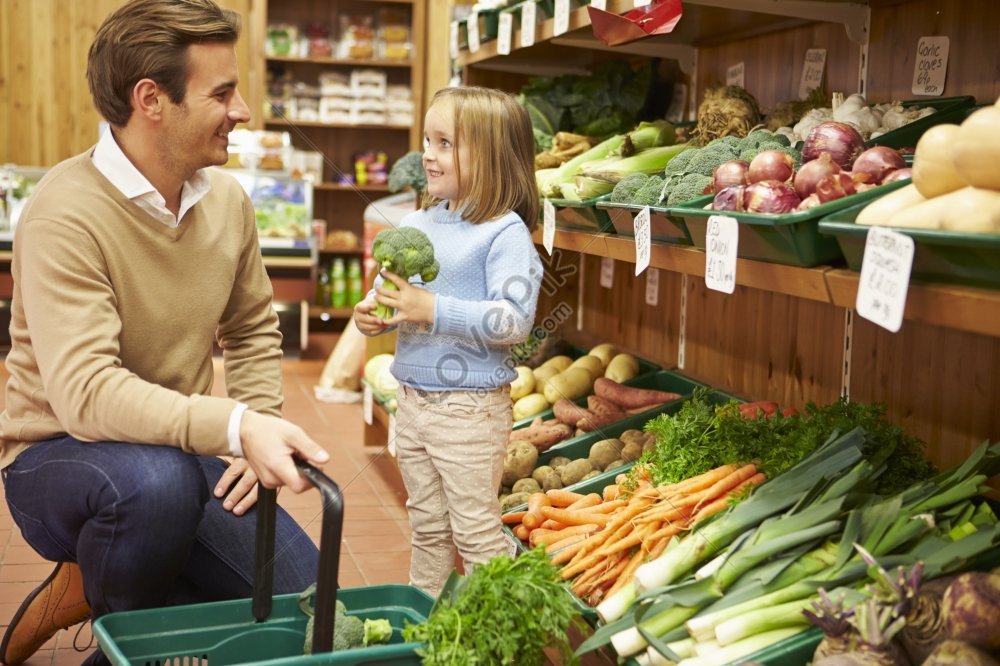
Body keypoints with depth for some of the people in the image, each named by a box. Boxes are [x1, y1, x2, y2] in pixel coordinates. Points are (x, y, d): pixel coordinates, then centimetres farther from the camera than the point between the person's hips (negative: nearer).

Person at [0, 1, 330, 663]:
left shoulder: (228, 198, -1)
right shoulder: (65, 214, -22)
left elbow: (253, 330, 14)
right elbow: (86, 393, -32)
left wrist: (261, 426, -2)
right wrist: (236, 426, -45)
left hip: (186, 453, 6)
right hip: (58, 455, -6)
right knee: (157, 477, -40)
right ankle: (102, 610, -4)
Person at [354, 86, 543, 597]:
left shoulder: (504, 232, -15)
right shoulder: (414, 223, 8)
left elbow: (514, 319, -24)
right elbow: (388, 288, 17)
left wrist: (434, 310, -29)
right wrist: (371, 313, -6)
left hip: (470, 406, -7)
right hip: (412, 397, 8)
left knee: (476, 532, 2)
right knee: (426, 526, 21)